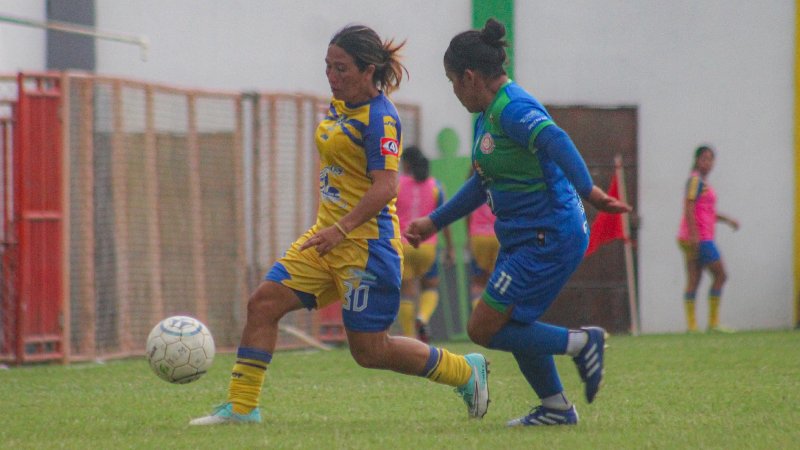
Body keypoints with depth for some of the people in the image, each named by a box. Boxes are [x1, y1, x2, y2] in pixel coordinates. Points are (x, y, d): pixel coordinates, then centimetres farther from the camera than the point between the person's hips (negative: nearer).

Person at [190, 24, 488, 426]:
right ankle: (241, 407, 1)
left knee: (370, 351, -1)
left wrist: (341, 229, -31)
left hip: (365, 243, -9)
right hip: (329, 234, 9)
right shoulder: (339, 105, 9)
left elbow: (385, 187, -25)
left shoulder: (379, 119, -17)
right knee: (263, 304, -3)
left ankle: (466, 371, 18)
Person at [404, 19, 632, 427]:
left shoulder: (513, 110, -19)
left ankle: (580, 342, -2)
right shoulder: (487, 116, 13)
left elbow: (555, 141, -38)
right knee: (511, 324, 18)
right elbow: (481, 184, 26)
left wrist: (586, 190, -52)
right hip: (523, 238, 10)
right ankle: (555, 407, 28)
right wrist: (434, 222, 27)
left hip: (549, 238, -10)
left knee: (484, 329, -8)